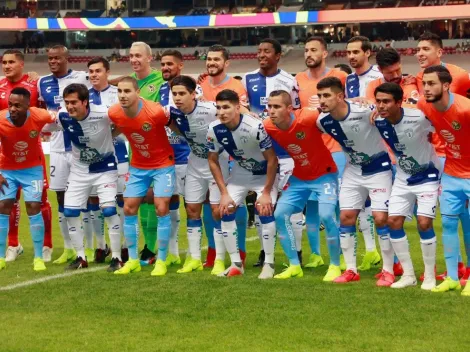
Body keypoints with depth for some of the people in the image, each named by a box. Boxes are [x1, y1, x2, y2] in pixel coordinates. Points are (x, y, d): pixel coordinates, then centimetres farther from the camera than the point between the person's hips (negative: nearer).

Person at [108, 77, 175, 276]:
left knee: (161, 209, -10)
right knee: (129, 209, 2)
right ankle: (133, 261, 12)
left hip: (163, 165, -5)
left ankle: (161, 261, 1)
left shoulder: (156, 112, -27)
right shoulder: (114, 114, -14)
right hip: (138, 166, 5)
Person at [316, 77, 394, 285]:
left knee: (380, 218, -9)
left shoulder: (364, 111, -30)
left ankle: (388, 271, 4)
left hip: (378, 168, -5)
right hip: (353, 170, 5)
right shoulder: (323, 121, -12)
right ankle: (351, 270, 14)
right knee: (346, 217, 2)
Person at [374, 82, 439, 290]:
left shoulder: (419, 118, -29)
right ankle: (408, 274, 12)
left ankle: (430, 276, 2)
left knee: (424, 223, -13)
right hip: (403, 178, 5)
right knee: (393, 221, -1)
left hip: (427, 176, -5)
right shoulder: (378, 122, -13)